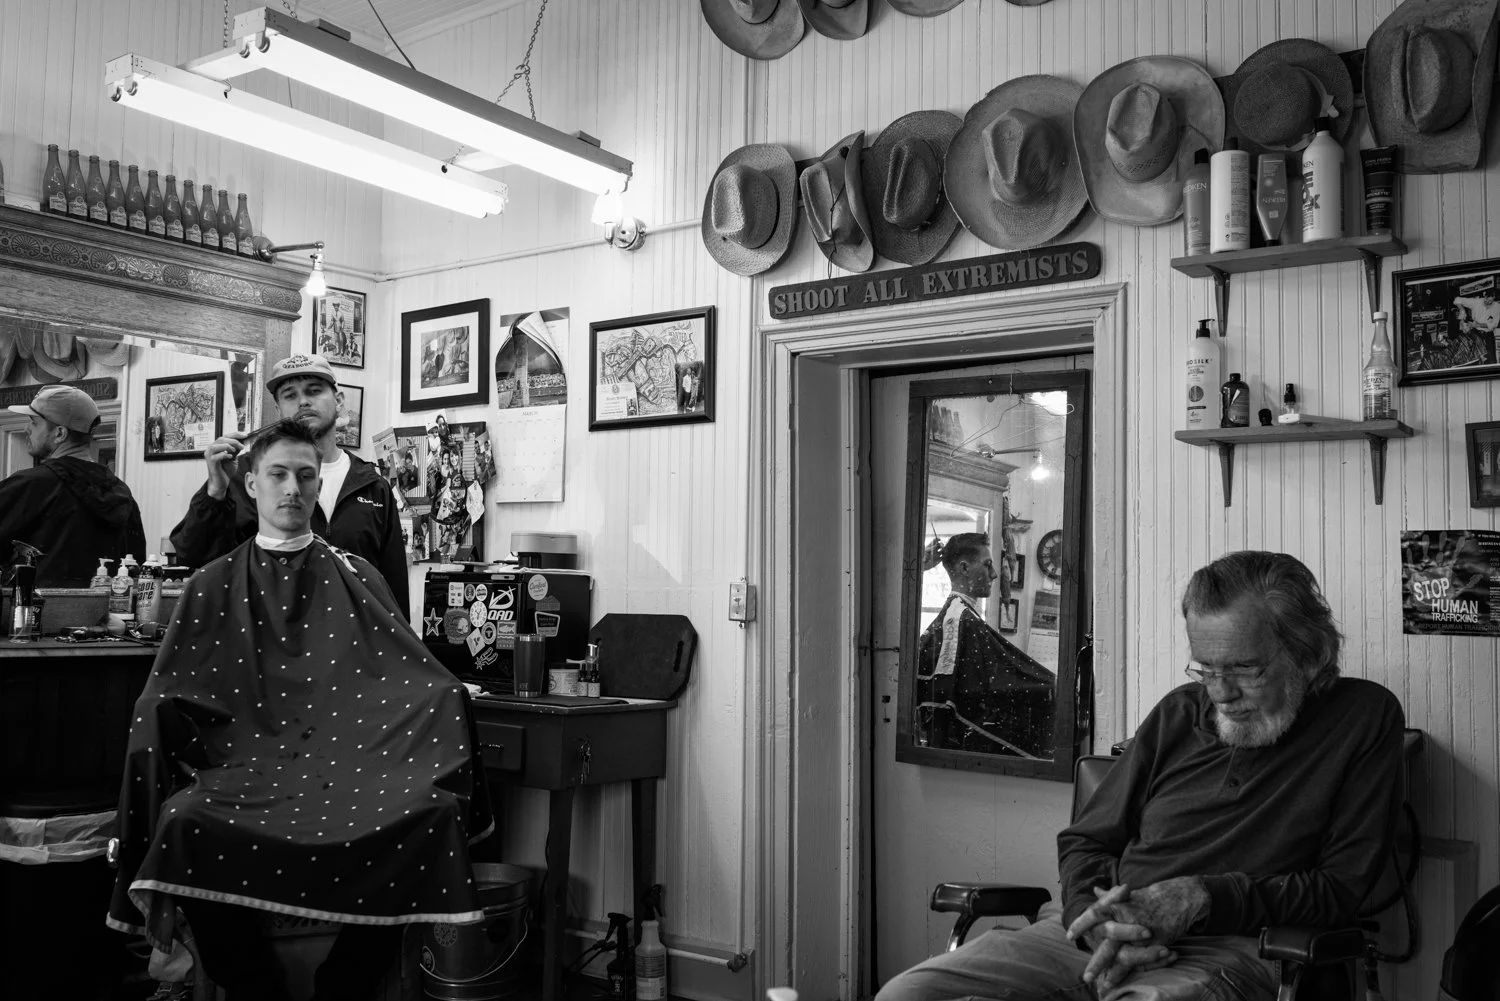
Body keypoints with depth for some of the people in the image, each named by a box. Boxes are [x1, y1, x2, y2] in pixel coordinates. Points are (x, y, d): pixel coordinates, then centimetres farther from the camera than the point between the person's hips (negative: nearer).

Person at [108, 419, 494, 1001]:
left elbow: (417, 683, 8)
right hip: (241, 765, 0)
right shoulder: (214, 587, 15)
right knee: (186, 824, -32)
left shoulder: (357, 579, 15)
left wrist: (447, 701, -13)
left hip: (346, 766, 0)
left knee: (428, 816, -28)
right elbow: (161, 701, 10)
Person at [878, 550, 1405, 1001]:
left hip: (1224, 950, -4)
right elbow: (1083, 841, 19)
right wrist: (1101, 923, -4)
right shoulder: (1180, 712, 15)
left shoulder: (1365, 718, 4)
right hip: (1098, 933, 5)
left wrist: (1203, 899, -13)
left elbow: (1341, 888, 0)